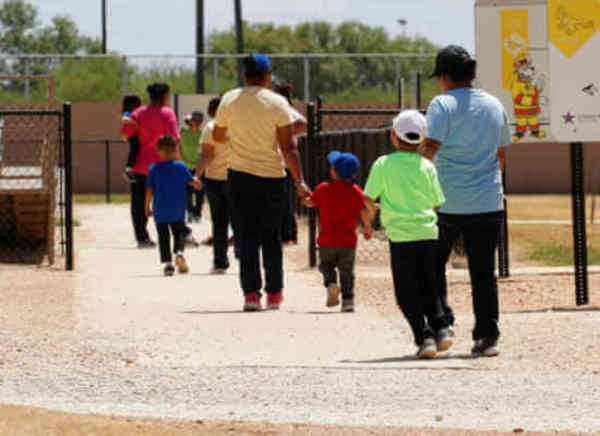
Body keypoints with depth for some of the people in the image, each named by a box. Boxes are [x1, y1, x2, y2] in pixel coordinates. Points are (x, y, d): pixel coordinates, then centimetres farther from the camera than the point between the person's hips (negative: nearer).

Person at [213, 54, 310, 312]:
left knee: (248, 235, 4)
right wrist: (299, 181, -11)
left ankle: (251, 293, -8)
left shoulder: (229, 100, 0)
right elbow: (288, 147, -12)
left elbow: (217, 136, 15)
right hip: (272, 176, -1)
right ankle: (274, 294, 17)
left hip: (239, 176, 2)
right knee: (271, 236, 11)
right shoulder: (277, 103, -9)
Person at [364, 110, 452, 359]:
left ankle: (424, 337, -8)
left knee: (407, 294, 3)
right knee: (429, 288, 17)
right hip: (428, 234, 3)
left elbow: (369, 199, 0)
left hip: (400, 236, -3)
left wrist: (372, 213, 22)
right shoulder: (427, 167, 3)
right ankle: (440, 328, 2)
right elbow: (437, 202, 6)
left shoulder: (383, 165, -3)